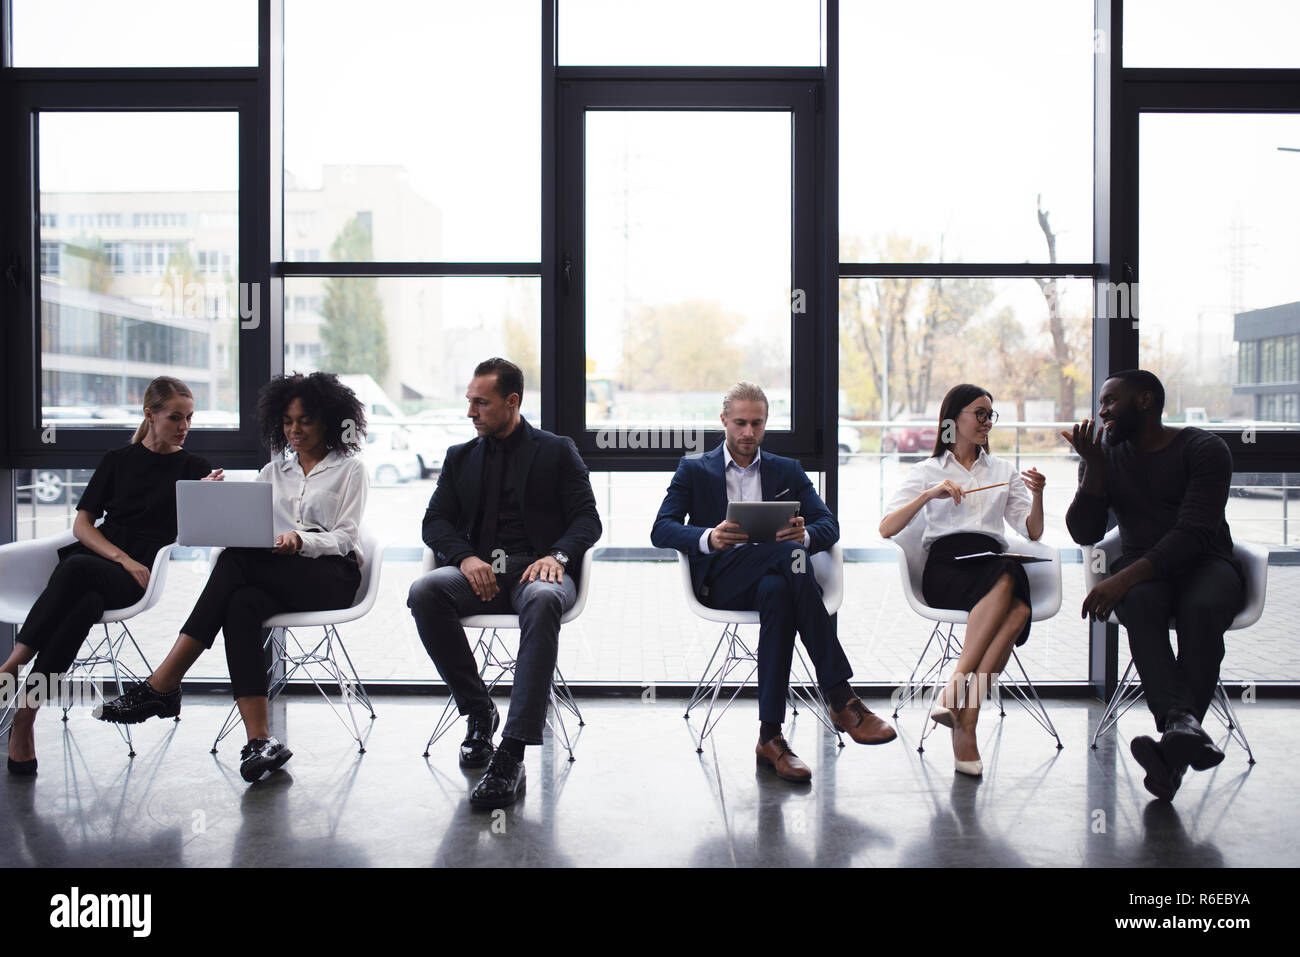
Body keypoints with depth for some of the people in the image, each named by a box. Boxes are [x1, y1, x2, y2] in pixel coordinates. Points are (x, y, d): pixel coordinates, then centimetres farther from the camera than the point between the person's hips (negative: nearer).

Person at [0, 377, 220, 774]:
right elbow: (82, 524, 13)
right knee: (86, 602, -37)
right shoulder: (118, 460, 19)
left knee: (76, 569, -36)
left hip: (139, 577, -2)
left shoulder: (195, 469, 16)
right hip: (96, 555, 2)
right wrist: (123, 558, -4)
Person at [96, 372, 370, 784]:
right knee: (242, 606, -34)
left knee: (237, 561, -30)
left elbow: (344, 537, -1)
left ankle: (161, 686, -32)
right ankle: (259, 740, -42)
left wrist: (301, 540, -21)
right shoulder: (273, 471, 25)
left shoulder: (349, 469, 10)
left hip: (331, 577, -4)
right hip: (273, 577, 4)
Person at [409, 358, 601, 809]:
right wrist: (466, 557, -10)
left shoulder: (558, 451, 12)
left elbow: (587, 519, 4)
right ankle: (479, 713, -13)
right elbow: (434, 522, 12)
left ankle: (511, 754, -45)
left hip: (536, 570, -3)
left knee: (542, 600, -40)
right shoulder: (460, 457, 21)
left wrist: (556, 555, -18)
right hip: (479, 571, 4)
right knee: (424, 592, -30)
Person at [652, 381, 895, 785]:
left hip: (775, 575, 2)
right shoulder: (694, 469, 17)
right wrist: (709, 537, -18)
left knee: (777, 592, -38)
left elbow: (829, 525, 10)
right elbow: (661, 530, 3)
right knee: (790, 554, -34)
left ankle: (771, 737, -37)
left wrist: (804, 534, -16)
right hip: (721, 578, -2)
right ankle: (841, 700, -39)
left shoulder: (787, 471, 23)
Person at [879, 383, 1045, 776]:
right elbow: (886, 529, 5)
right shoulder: (928, 470, 19)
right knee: (1005, 579, -38)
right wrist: (929, 494, -7)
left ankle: (958, 697, -38)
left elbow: (1032, 533, 21)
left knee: (1019, 606, -36)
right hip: (945, 567, -3)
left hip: (993, 563, 3)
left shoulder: (1003, 470, 28)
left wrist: (1037, 496, 3)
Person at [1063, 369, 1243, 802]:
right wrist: (1093, 468, -13)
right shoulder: (1106, 454, 9)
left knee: (1201, 608, -37)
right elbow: (1084, 533, 0)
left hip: (1204, 561, -2)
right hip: (1142, 568, 2)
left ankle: (1175, 743, -45)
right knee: (1141, 604, -34)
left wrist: (1124, 578, -29)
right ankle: (1183, 724, -53)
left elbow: (1194, 533, -18)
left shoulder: (1204, 448, -6)